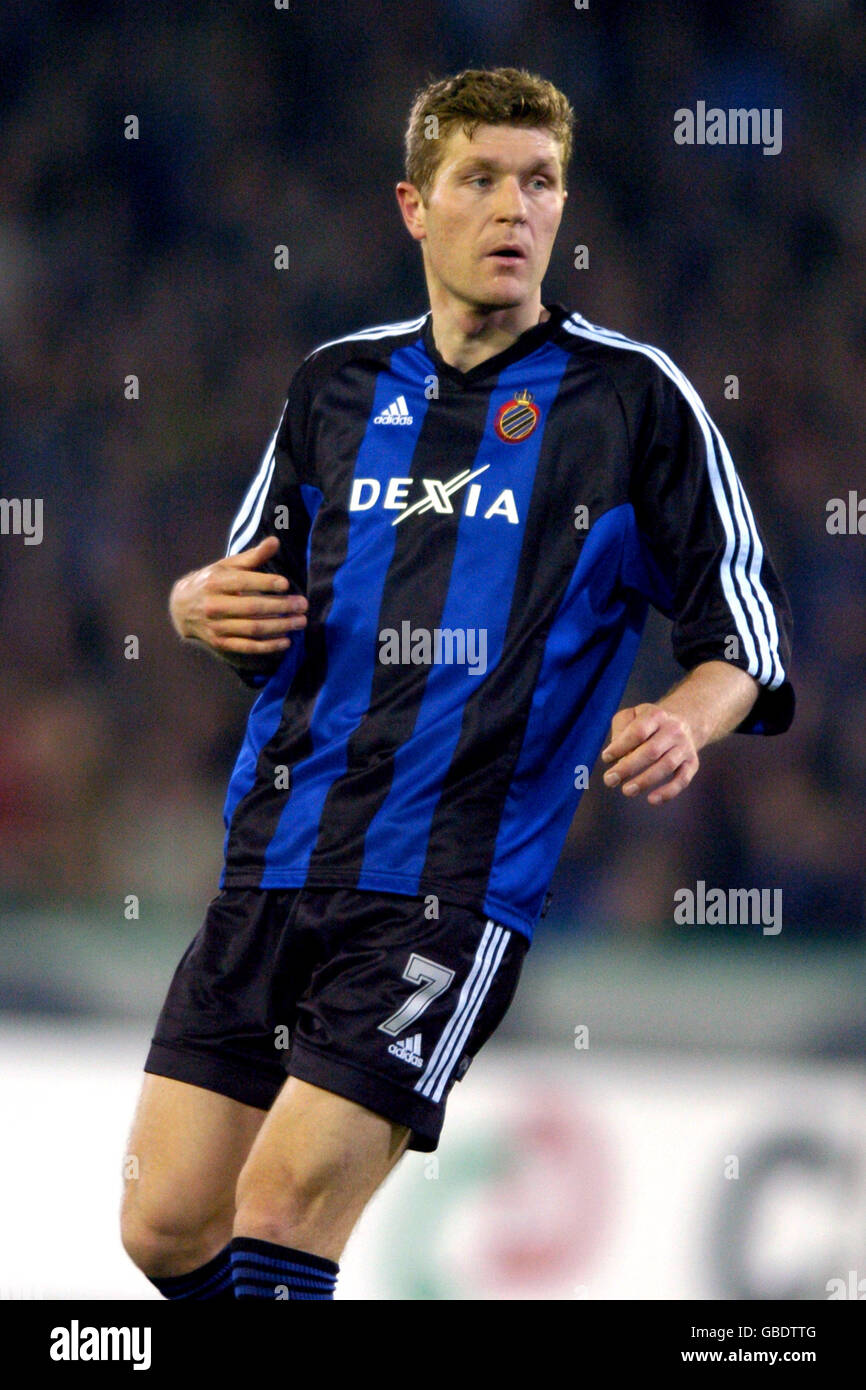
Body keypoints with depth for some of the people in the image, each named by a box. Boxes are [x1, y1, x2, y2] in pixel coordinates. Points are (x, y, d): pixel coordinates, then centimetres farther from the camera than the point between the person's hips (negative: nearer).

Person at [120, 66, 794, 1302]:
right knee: (168, 1224, 1)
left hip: (456, 883, -5)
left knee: (280, 1211, -14)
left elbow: (744, 624, 2)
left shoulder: (633, 397, 1)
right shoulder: (338, 383, 13)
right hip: (277, 860, 5)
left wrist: (686, 720, -19)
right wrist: (203, 604, 0)